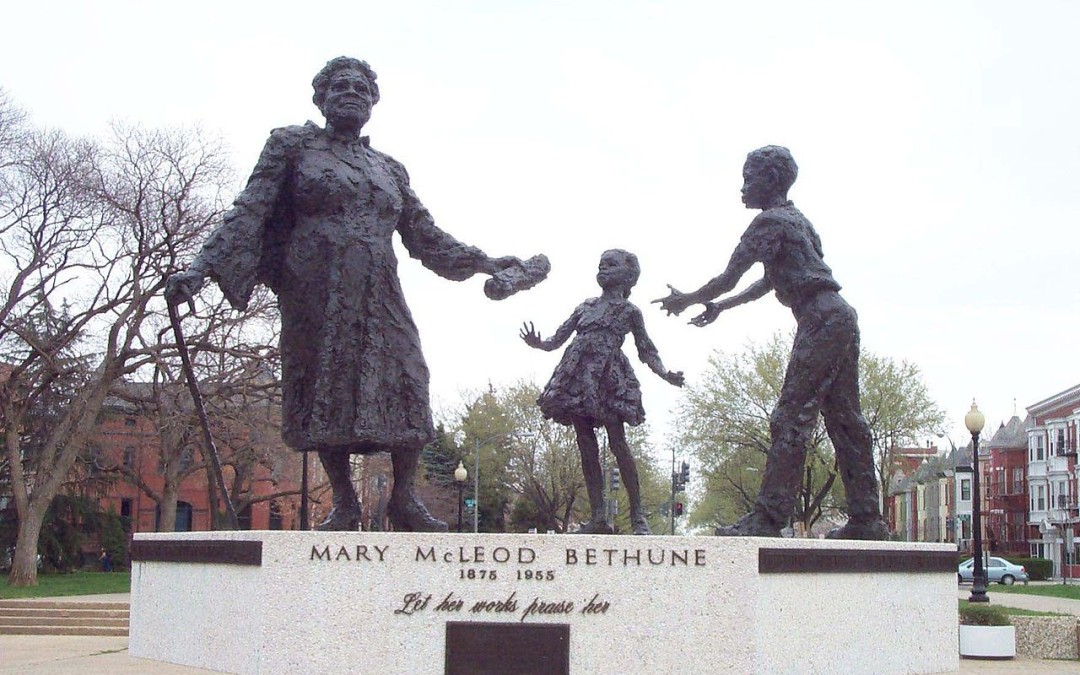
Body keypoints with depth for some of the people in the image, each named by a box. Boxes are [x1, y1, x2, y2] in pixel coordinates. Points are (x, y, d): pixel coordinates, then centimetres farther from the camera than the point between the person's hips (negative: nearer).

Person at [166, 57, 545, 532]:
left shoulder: (389, 169, 21)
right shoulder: (293, 145, 11)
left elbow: (425, 236, 24)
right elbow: (249, 213, 2)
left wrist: (483, 262, 18)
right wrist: (201, 268, -10)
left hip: (378, 297, 3)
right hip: (315, 293, -3)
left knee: (405, 390, -8)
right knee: (323, 392, -5)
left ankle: (403, 500, 3)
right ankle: (344, 504, 6)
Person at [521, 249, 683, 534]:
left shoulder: (629, 311, 12)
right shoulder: (586, 306, 23)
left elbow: (646, 351, 11)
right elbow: (558, 338, 20)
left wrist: (665, 374, -7)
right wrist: (538, 344, -1)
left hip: (608, 376, -4)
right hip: (577, 375, 5)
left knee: (617, 442, -13)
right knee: (586, 447, 0)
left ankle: (638, 514, -8)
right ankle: (598, 518, 1)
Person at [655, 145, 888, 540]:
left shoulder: (770, 221, -6)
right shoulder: (795, 218, 24)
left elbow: (728, 279, -6)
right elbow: (768, 283, 32)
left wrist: (686, 300, 9)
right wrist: (719, 308, 35)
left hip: (820, 322, -10)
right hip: (842, 319, 10)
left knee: (791, 418, -12)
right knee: (843, 419, 9)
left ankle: (768, 519, -14)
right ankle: (866, 520, 11)